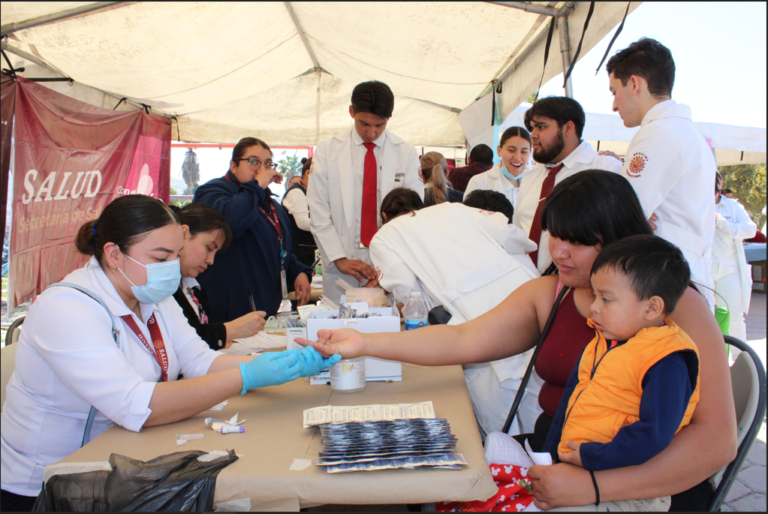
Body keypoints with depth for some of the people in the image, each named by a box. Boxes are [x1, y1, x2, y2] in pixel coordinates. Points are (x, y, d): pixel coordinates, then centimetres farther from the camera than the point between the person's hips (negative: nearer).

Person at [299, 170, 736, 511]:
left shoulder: (678, 306, -11)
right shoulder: (548, 294, 5)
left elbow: (716, 440, -16)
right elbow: (465, 340, 2)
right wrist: (366, 343, -6)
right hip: (552, 465, 5)